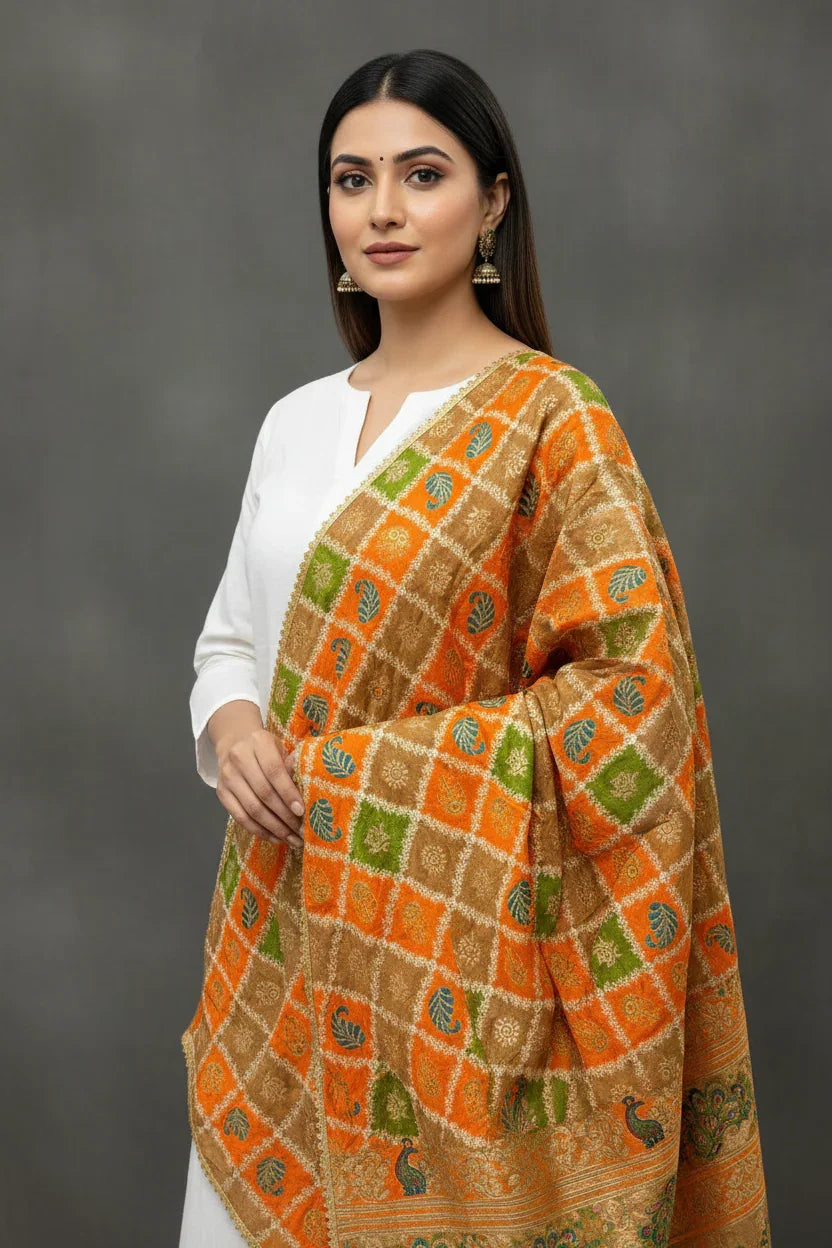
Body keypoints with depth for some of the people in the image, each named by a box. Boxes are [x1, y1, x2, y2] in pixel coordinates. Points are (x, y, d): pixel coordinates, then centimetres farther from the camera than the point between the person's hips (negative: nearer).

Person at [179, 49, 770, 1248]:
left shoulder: (550, 417, -10)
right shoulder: (295, 421, 9)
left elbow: (635, 680, -16)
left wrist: (356, 769, -17)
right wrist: (230, 725, -7)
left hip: (449, 925, -5)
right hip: (284, 914, 6)